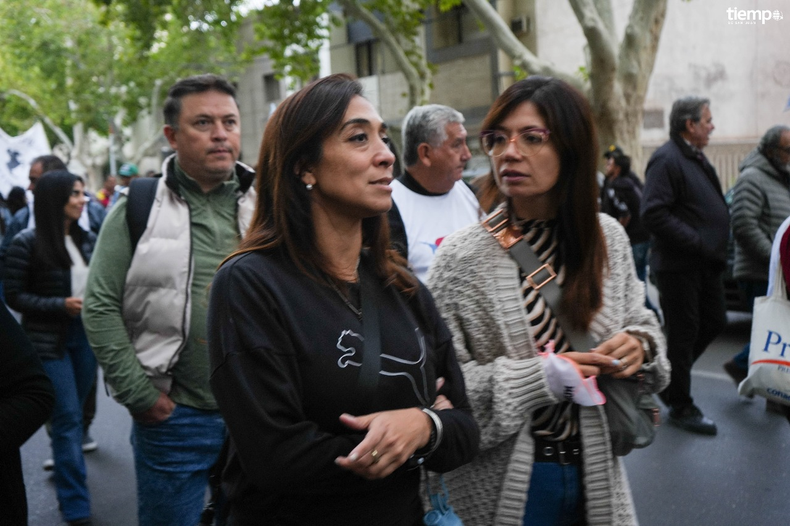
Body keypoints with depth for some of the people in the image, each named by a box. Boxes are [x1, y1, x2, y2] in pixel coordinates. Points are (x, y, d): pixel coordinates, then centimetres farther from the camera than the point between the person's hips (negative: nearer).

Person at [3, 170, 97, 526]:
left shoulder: (88, 240, 4)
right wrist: (60, 306, -18)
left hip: (86, 337, 5)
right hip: (49, 342, -5)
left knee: (73, 415, 17)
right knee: (67, 418, -3)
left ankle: (65, 474, 38)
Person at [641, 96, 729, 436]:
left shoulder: (696, 157, 16)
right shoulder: (667, 159, -15)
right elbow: (653, 214, -25)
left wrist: (716, 248, 10)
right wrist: (698, 243, -22)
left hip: (706, 264, 10)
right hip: (679, 265, -9)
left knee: (714, 322, 15)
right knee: (683, 333, 1)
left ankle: (668, 376, 32)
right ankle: (681, 407, 16)